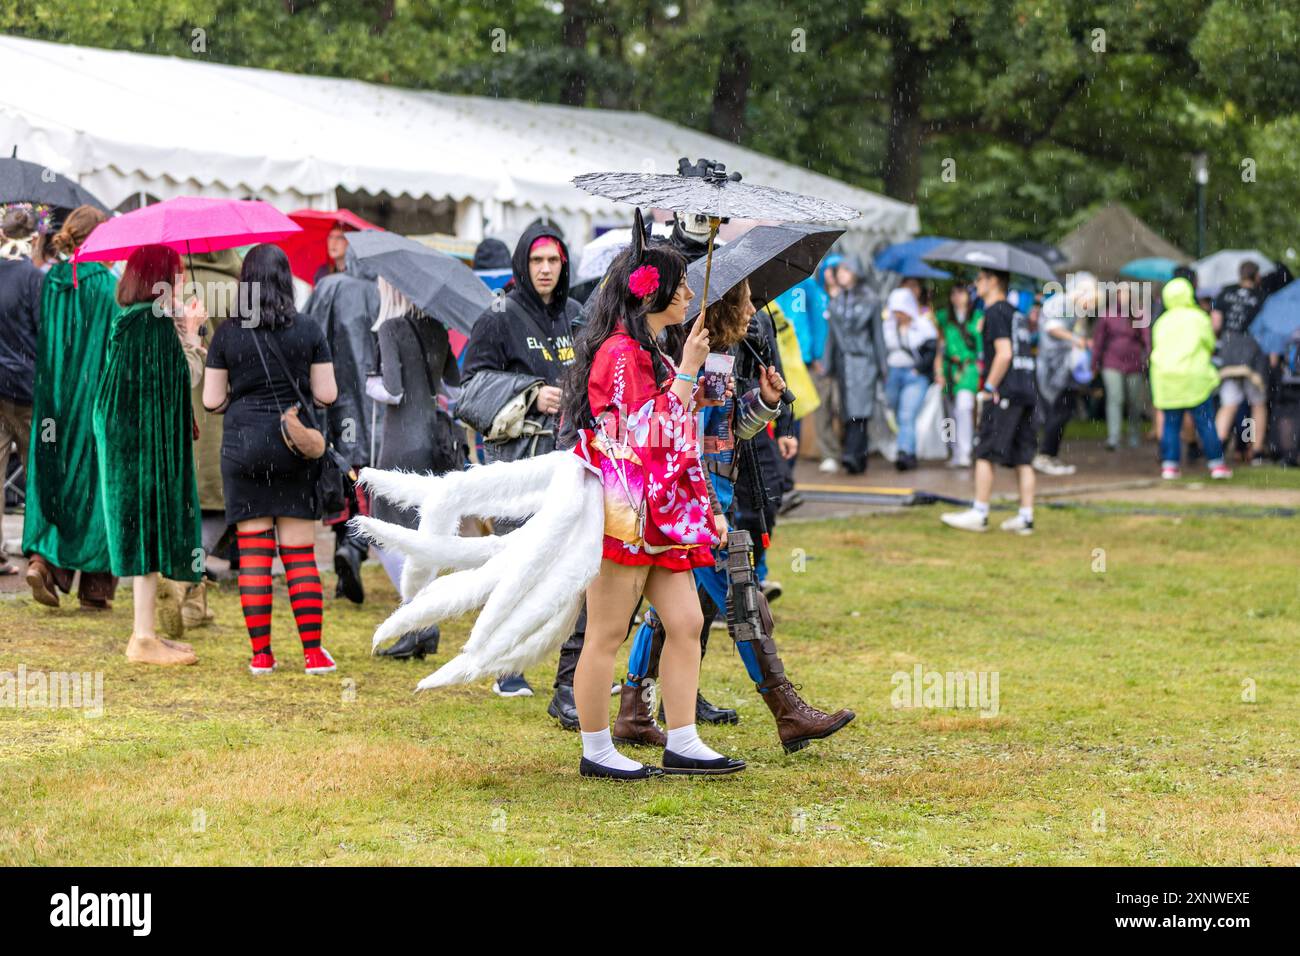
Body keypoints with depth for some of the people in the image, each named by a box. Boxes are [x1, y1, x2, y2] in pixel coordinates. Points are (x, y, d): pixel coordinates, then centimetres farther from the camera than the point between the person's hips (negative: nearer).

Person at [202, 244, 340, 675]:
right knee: (300, 553, 5)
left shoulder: (227, 334, -2)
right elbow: (327, 394, 0)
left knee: (253, 553, 4)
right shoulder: (308, 331, -1)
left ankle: (261, 653, 3)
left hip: (244, 443, -1)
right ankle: (313, 652, 2)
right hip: (296, 443, 1)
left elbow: (211, 401, -1)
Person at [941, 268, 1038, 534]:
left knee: (985, 453, -3)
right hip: (1027, 391, 9)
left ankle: (979, 514, -2)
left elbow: (1004, 353, -18)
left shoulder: (995, 313, -8)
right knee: (1023, 457, 7)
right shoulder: (1017, 314, 20)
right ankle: (1026, 517, 4)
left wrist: (990, 386, -12)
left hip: (1005, 393, -9)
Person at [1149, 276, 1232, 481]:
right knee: (1205, 423, -1)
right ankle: (1216, 463, -2)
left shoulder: (1162, 322, 11)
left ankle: (1169, 464, 3)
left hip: (1165, 380, 4)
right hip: (1195, 379, -4)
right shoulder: (1197, 318, 0)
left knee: (1171, 424, 8)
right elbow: (1210, 345, 7)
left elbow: (1156, 347, 14)